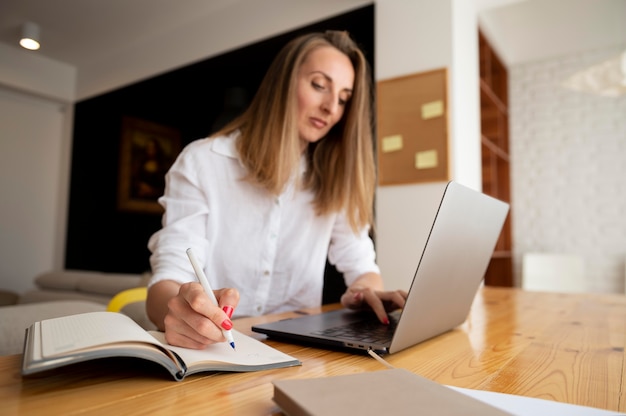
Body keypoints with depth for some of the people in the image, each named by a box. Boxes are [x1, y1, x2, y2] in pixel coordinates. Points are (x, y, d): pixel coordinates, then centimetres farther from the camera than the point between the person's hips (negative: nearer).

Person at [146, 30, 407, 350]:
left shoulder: (335, 179, 4)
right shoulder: (201, 162, -7)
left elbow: (361, 266, 5)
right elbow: (165, 284, -14)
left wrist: (366, 289, -19)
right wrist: (177, 308, -37)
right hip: (212, 351, -3)